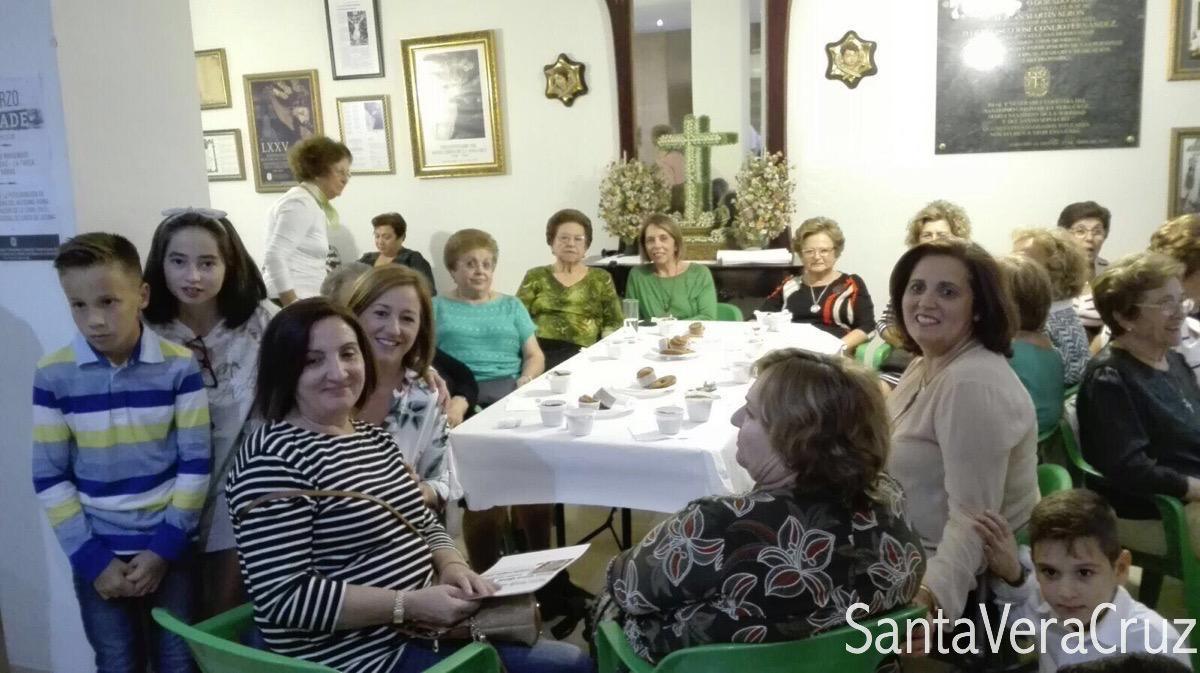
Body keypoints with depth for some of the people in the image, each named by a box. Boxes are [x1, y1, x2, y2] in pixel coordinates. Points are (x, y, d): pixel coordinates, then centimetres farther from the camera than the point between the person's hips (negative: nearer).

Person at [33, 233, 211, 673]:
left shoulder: (180, 366, -9)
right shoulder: (53, 375, -7)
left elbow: (195, 463, -6)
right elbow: (49, 477, -3)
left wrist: (164, 547, -9)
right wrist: (92, 558, -6)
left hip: (168, 547, 0)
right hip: (98, 553, 1)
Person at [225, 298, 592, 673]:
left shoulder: (375, 437, 10)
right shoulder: (275, 458, -18)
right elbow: (283, 597, -23)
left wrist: (452, 566, -5)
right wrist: (409, 605, -25)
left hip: (425, 627, 9)